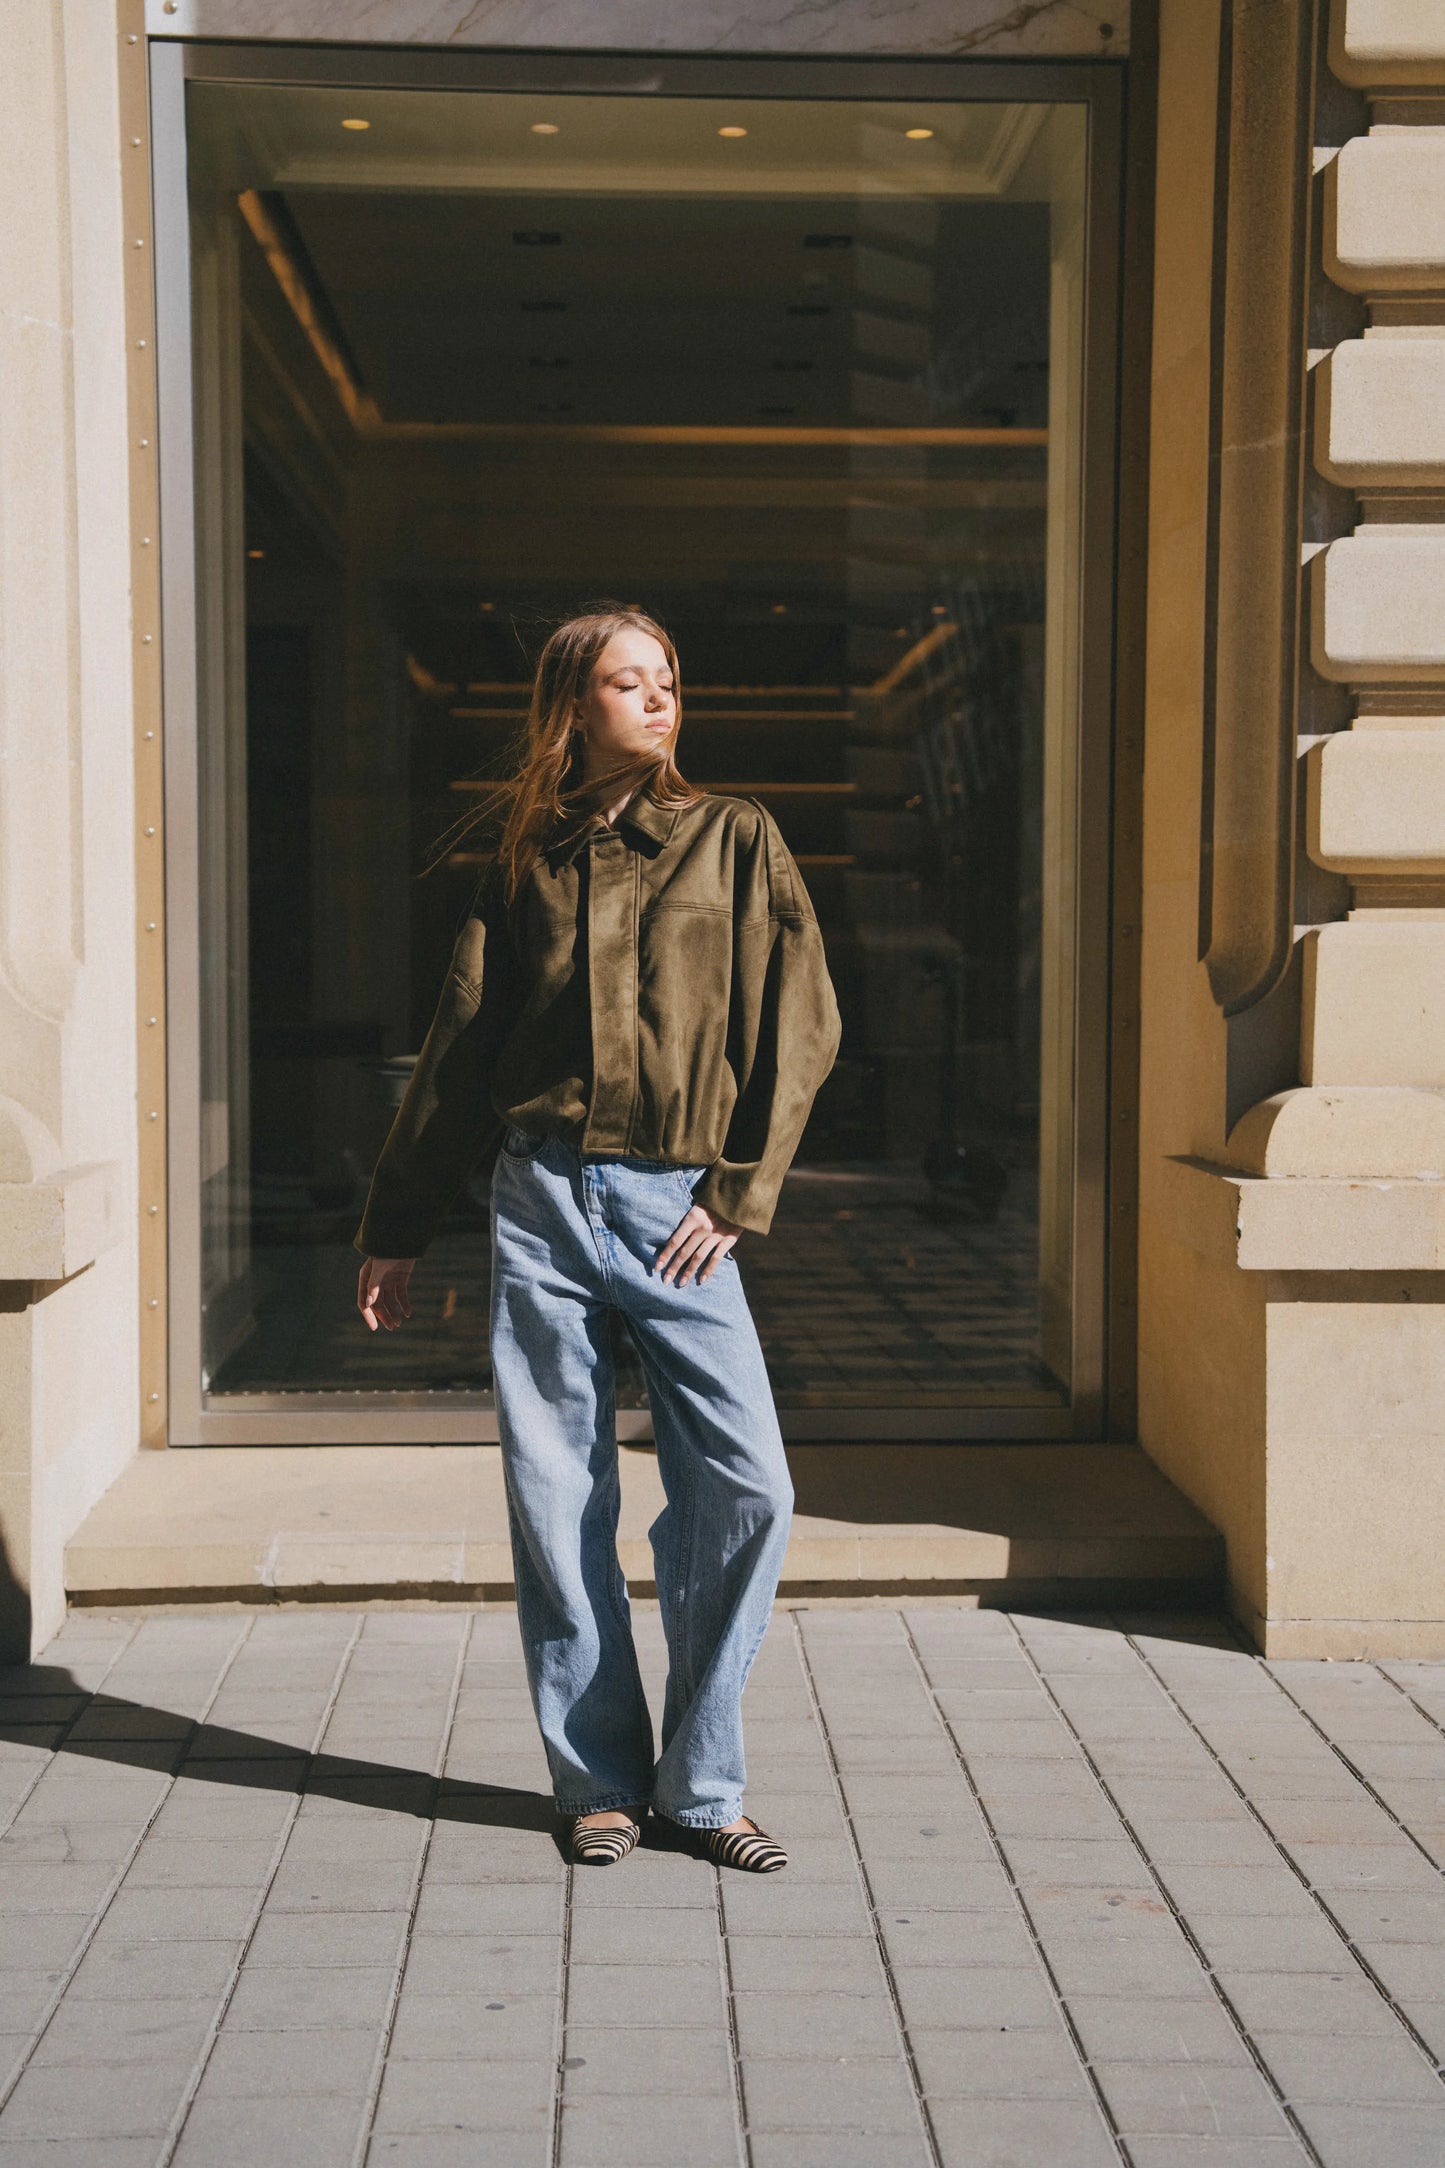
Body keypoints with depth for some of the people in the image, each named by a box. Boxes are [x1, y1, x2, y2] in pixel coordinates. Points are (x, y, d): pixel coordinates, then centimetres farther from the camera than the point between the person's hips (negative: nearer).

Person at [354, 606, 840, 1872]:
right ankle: (600, 1781, 15)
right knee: (558, 1498, 2)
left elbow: (799, 1021, 3)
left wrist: (739, 1191, -5)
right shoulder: (527, 865, 12)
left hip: (676, 1206, -1)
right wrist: (398, 1230, 17)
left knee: (745, 1486, -9)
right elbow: (460, 1050, 17)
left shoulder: (735, 840, 8)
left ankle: (701, 1782, 7)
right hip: (542, 1200, 1)